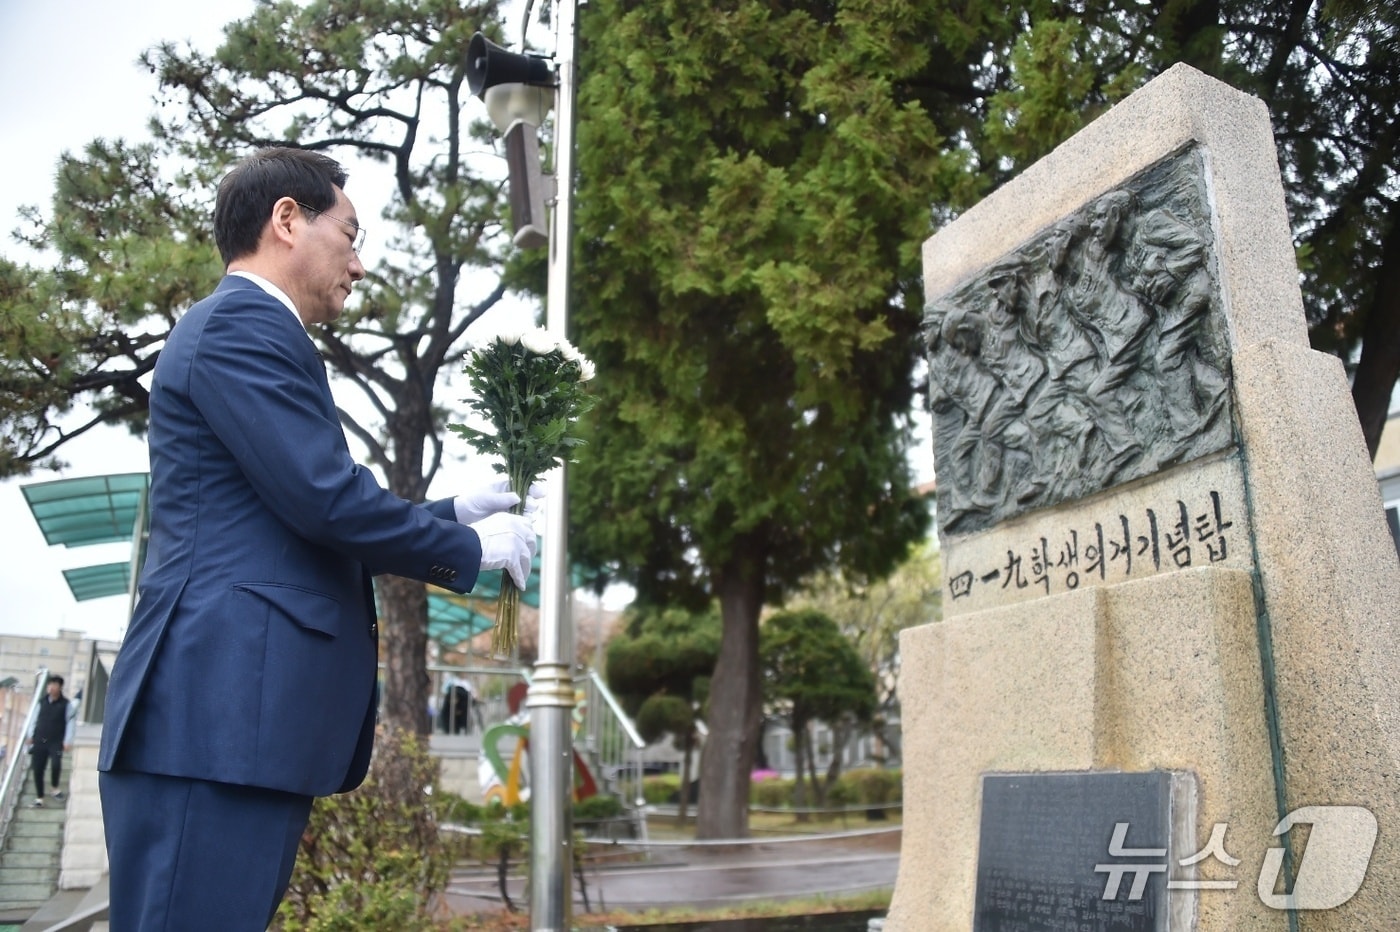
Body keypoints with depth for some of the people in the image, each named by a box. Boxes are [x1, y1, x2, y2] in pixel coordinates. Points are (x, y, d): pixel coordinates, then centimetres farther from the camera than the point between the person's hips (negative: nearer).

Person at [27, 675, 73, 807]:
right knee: (38, 769, 2)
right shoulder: (42, 701, 7)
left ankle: (55, 788, 3)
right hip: (39, 740, 3)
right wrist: (31, 735, 10)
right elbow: (35, 718, 14)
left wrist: (67, 741, -10)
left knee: (56, 764, -22)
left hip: (56, 741, -3)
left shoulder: (66, 703, -4)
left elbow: (70, 722, -4)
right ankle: (39, 797, 15)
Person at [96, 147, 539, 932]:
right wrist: (470, 548, -3)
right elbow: (326, 500, -18)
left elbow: (313, 519, 25)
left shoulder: (243, 330, 24)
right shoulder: (243, 324, -8)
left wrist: (452, 513, 21)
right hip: (221, 713, -10)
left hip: (238, 713, 10)